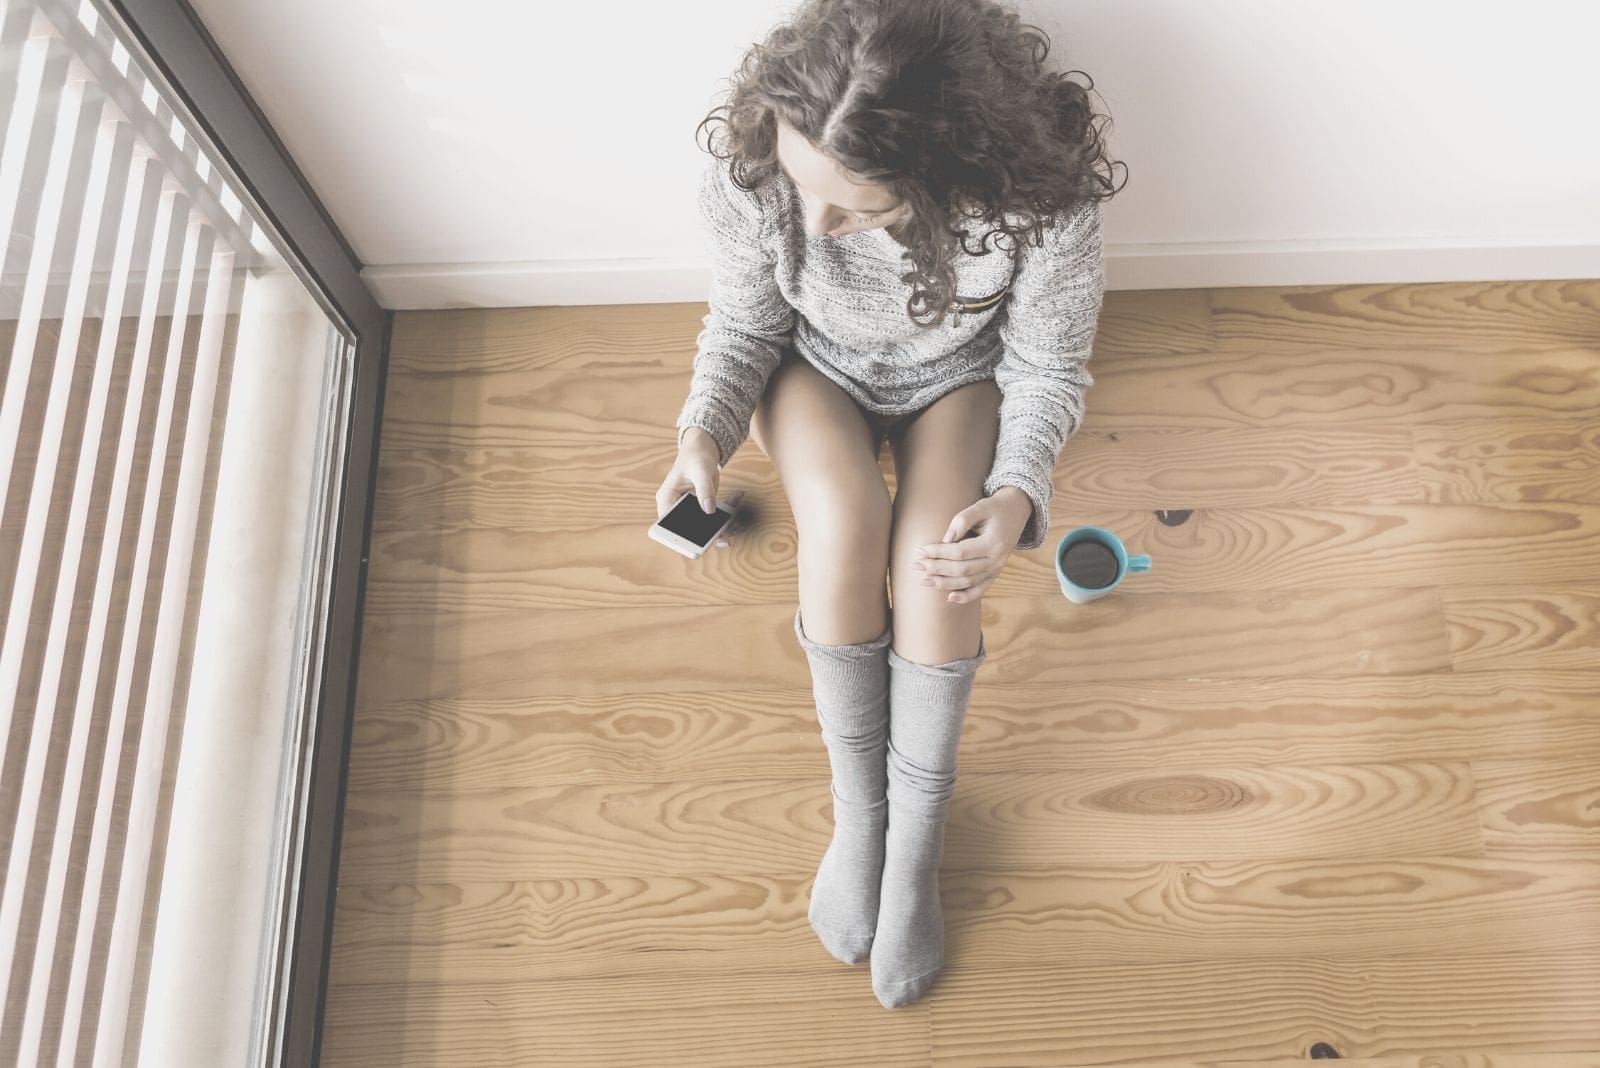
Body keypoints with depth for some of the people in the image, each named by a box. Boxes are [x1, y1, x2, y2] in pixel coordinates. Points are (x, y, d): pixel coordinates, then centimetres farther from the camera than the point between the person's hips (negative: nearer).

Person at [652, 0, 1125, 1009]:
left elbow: (1049, 367, -17)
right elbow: (744, 322, -10)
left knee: (933, 557, -27)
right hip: (816, 368, 1)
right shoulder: (753, 172, -30)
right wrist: (704, 433, -27)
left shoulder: (1041, 200, -34)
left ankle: (915, 840, -6)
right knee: (844, 524, -30)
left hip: (962, 375, 0)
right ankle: (856, 806, -8)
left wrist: (1018, 493, -33)